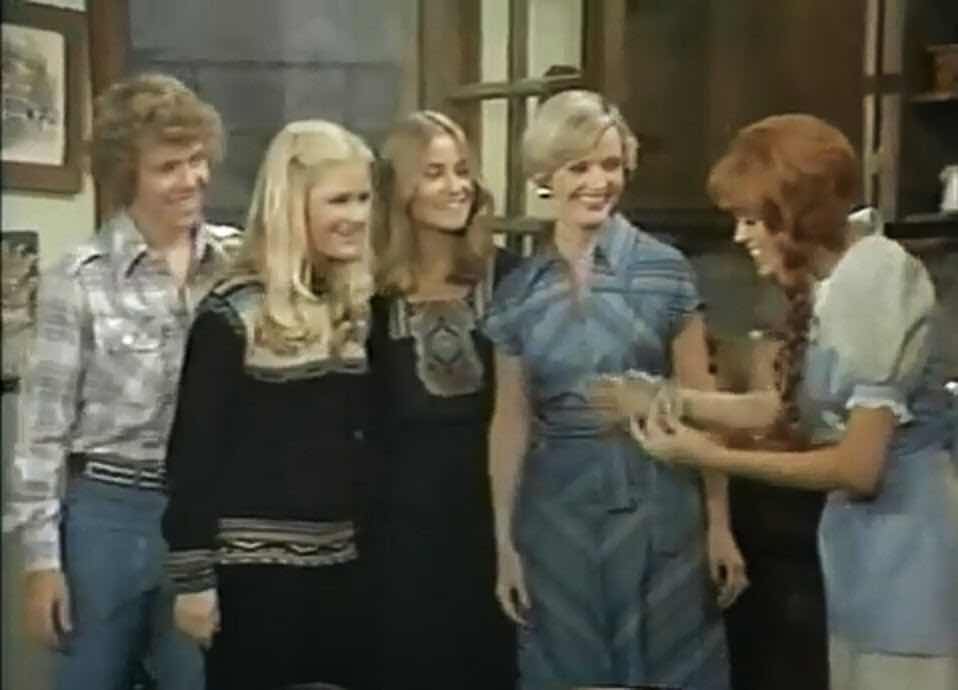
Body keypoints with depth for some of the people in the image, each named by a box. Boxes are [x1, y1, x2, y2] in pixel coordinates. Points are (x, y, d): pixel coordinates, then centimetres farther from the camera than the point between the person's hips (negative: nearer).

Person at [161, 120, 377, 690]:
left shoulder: (366, 306, 7)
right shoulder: (235, 312, -10)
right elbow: (194, 450, -10)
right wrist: (193, 575, -11)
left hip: (348, 560, 6)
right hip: (254, 563, -5)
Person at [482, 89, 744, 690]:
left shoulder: (665, 271, -4)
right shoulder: (519, 292, 3)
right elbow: (511, 421, 7)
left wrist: (720, 522, -5)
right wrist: (504, 540, 6)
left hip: (655, 504, -2)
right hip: (556, 512, 2)